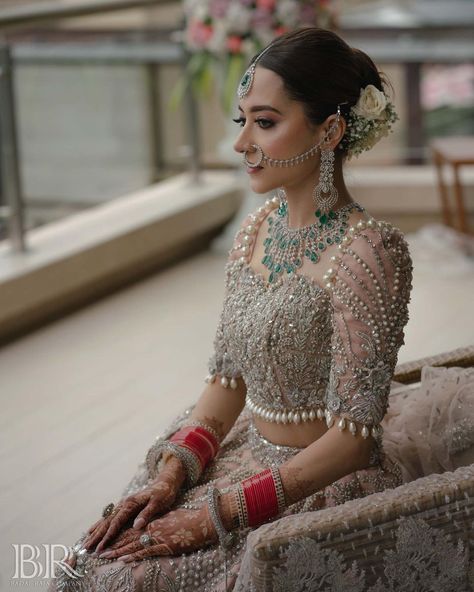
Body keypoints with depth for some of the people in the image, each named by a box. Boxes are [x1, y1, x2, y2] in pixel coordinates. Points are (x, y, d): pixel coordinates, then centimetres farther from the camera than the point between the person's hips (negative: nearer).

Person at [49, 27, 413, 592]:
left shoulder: (367, 254, -20)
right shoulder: (256, 229, 4)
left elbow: (352, 435, -20)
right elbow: (227, 380, 9)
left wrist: (221, 514, -19)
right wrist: (169, 479, -6)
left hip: (323, 489, -7)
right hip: (248, 456, 7)